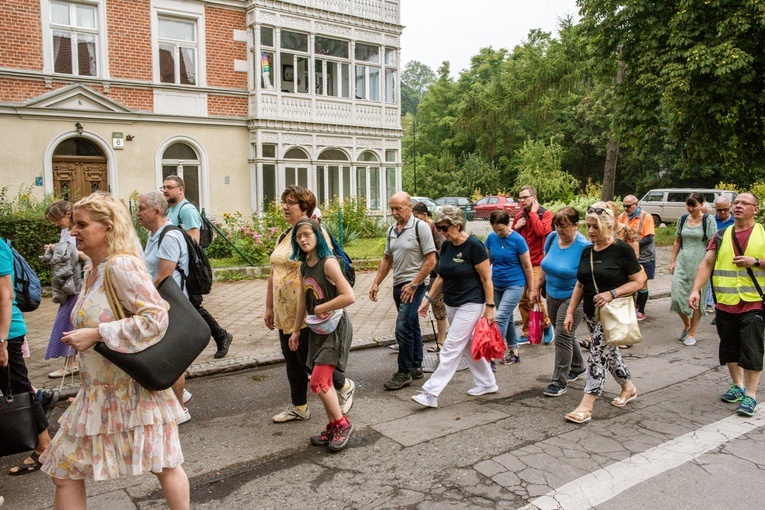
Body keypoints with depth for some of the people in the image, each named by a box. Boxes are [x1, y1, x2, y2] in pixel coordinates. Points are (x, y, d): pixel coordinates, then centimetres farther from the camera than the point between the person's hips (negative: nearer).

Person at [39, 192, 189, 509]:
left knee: (164, 466, 9)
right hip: (99, 390, 9)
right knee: (64, 473, 14)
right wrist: (81, 337, 11)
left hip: (132, 388, -9)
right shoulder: (92, 271, 9)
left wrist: (96, 334, -25)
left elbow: (156, 319, -27)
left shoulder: (122, 266, -19)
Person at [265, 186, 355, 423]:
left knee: (307, 360, 0)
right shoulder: (284, 236, 12)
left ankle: (345, 386, 24)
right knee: (291, 359, 14)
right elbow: (274, 273, 16)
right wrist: (269, 307, 18)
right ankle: (299, 407, 29)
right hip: (285, 312, 8)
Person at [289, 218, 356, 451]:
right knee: (324, 382, 13)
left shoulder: (328, 262, -18)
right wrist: (295, 330, 19)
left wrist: (321, 309, -17)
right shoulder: (304, 267, 7)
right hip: (317, 329, 8)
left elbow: (349, 297, -26)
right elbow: (303, 300, 17)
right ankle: (333, 428, 27)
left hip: (335, 327, -8)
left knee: (318, 382, -10)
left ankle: (342, 424, 9)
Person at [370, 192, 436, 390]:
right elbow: (387, 259, 18)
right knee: (411, 326, 15)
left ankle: (404, 372, -1)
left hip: (415, 283, -8)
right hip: (398, 284, 8)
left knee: (403, 327, -12)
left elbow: (431, 260, -15)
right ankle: (416, 367, 26)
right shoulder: (392, 230, 11)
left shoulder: (420, 227, -12)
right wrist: (376, 283, 11)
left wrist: (413, 285, -18)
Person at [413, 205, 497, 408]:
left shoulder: (473, 246, -16)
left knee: (451, 348, -7)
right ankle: (487, 383, 33)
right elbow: (441, 276, 14)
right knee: (468, 346, 16)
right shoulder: (446, 246, 5)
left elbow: (486, 278, -13)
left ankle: (430, 393, -6)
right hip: (451, 305, 8)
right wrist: (428, 299, 12)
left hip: (471, 305, -8)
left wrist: (489, 307, -15)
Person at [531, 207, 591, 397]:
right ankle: (577, 367, 42)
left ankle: (559, 382, 3)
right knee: (565, 335, 19)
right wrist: (537, 288, 15)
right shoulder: (552, 238, -1)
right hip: (553, 296, 7)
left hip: (573, 298, -7)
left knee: (563, 336, -7)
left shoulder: (584, 247, -20)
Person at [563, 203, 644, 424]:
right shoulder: (587, 252, 7)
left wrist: (612, 293, -23)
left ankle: (586, 407, -7)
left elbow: (638, 281, -10)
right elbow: (580, 285, 12)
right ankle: (629, 388, 41)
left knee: (598, 354, -10)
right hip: (591, 313, 7)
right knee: (608, 352, 17)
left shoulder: (622, 250, -12)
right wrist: (570, 312, 6)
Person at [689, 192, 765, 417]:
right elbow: (706, 264, 3)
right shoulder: (721, 236, 8)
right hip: (725, 303, 3)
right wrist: (695, 290, -7)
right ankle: (738, 385, 31)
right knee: (729, 347, 13)